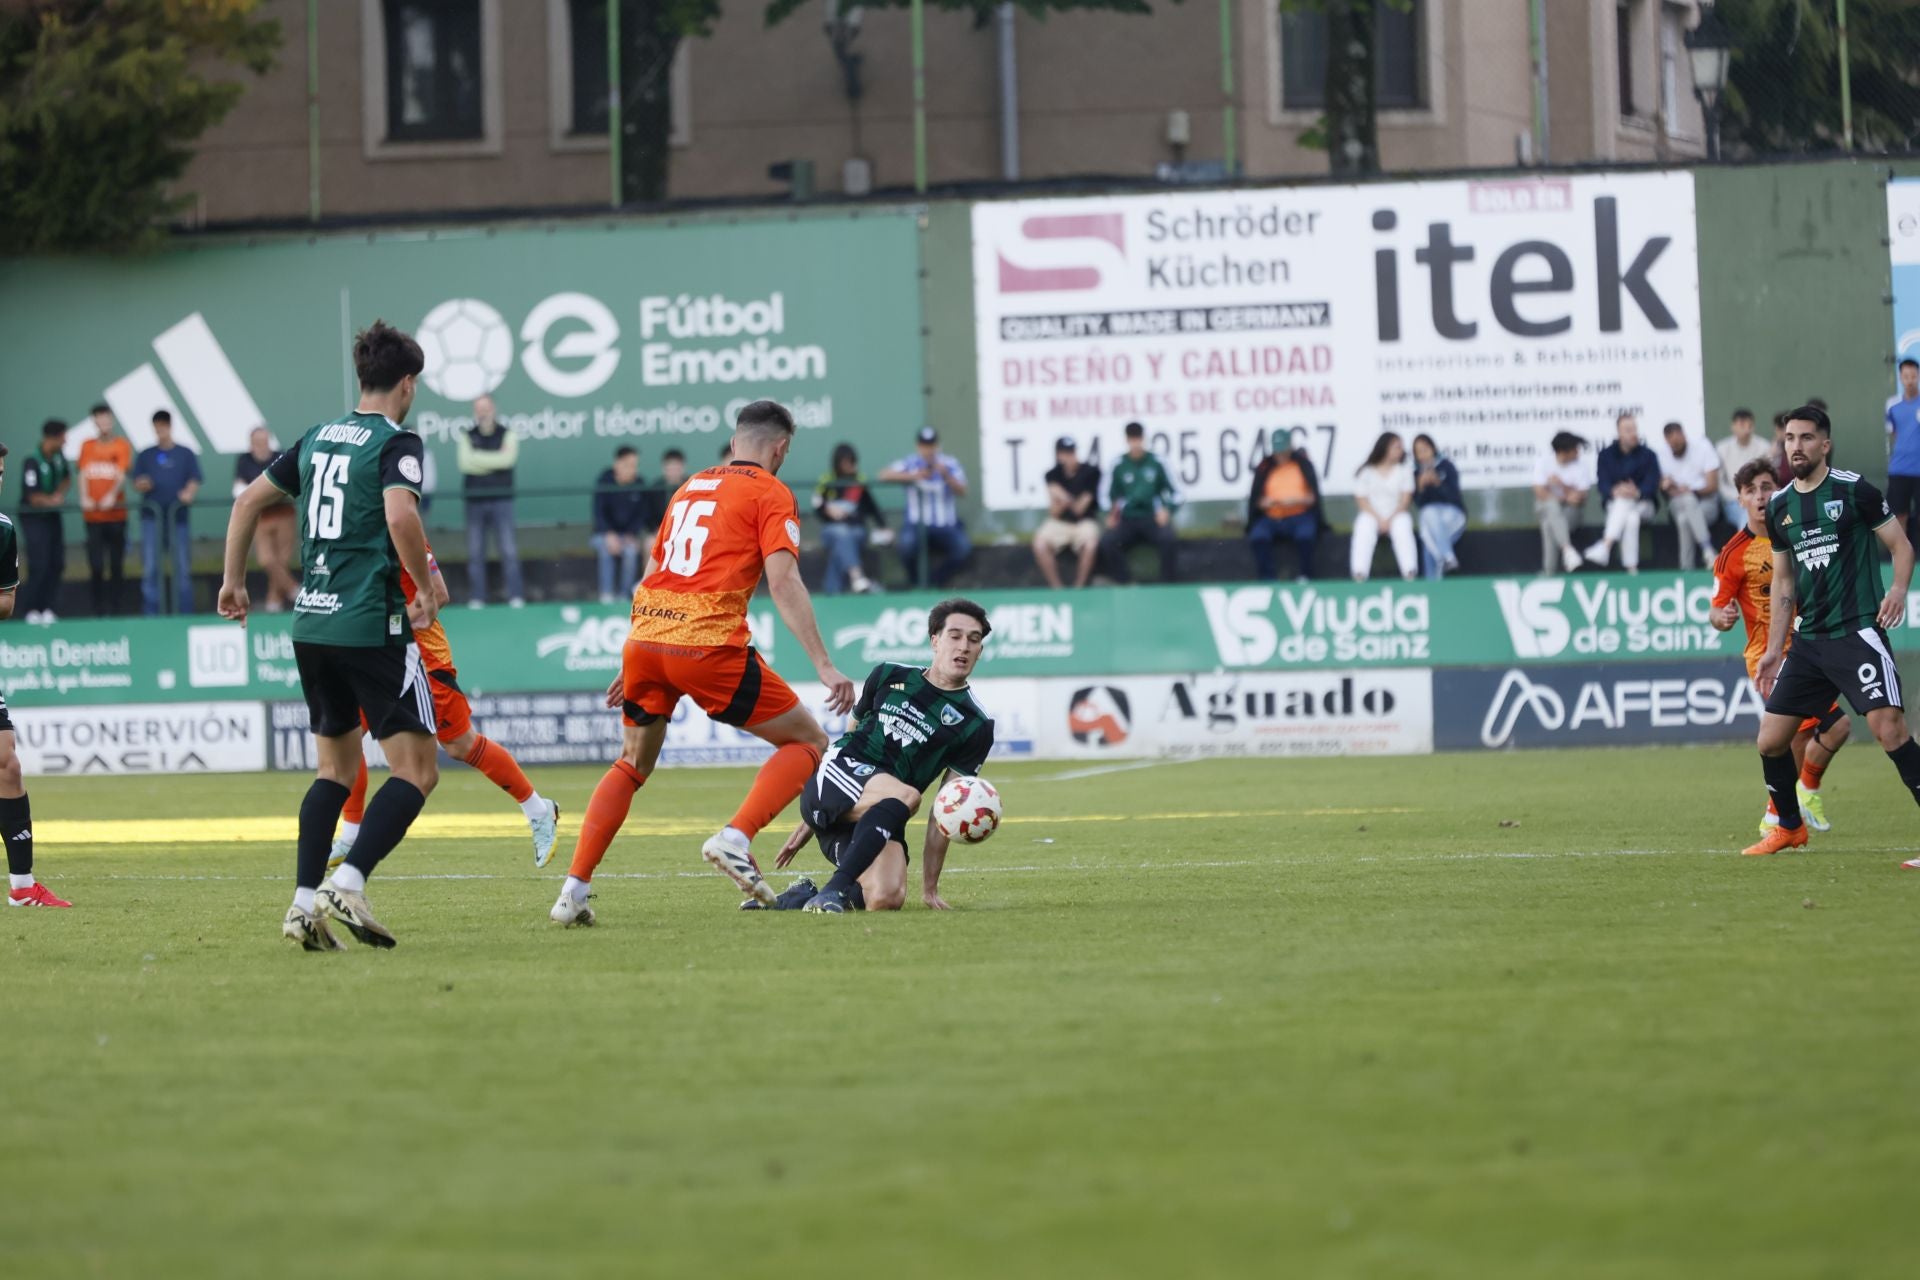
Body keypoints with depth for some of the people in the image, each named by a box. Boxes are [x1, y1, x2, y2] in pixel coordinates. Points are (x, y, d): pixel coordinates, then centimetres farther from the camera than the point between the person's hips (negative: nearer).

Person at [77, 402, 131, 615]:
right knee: (95, 566, -4)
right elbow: (83, 474, 5)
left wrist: (112, 495, -24)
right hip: (93, 516, 1)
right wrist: (84, 497, -13)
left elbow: (122, 474, -7)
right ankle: (98, 612, 2)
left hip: (116, 514, -1)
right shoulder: (87, 446, 10)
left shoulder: (121, 445, 3)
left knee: (116, 566, 2)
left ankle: (114, 610, 8)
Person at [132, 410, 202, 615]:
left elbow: (194, 481, 5)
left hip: (179, 515, 0)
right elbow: (137, 484, 11)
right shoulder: (145, 455, 12)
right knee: (150, 567, -5)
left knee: (183, 567, 1)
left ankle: (185, 612, 7)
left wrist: (188, 492, -16)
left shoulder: (186, 454, 10)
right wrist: (142, 485, -12)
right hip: (152, 516, 0)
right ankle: (150, 613, -2)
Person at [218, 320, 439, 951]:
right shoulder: (396, 443, -8)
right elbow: (400, 516, -25)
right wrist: (427, 589, -11)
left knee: (336, 767, 18)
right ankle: (348, 885, -19)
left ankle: (305, 901, 8)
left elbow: (249, 500, 20)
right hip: (371, 625, -7)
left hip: (311, 623, 7)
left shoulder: (318, 439, 14)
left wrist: (233, 580, 30)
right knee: (416, 771, -4)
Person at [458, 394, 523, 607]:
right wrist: (494, 460, -9)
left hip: (501, 501, -1)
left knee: (509, 551, -6)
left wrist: (477, 457, -9)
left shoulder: (506, 435, 6)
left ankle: (516, 597, -5)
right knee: (475, 553, 1)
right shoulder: (467, 436, 8)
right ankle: (476, 599, 5)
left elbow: (508, 458, -12)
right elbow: (464, 463, -7)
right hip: (475, 501, 1)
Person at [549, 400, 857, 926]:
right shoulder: (770, 494, 4)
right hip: (709, 644, -6)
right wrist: (825, 667, -12)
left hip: (644, 639, 6)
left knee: (632, 764, 23)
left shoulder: (691, 487, 23)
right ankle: (735, 839, -12)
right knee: (808, 742, 7)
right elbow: (783, 583, -9)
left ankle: (574, 889, 12)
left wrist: (633, 666, 35)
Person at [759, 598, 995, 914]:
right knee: (906, 795, -35)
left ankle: (803, 897, -6)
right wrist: (808, 821, 23)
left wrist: (930, 885, -2)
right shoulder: (889, 677, 12)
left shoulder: (975, 727, 7)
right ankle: (833, 890, -35)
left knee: (887, 898, -30)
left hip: (876, 819, 0)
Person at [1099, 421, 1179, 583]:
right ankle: (1125, 582, -19)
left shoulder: (1156, 463, 3)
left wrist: (1167, 510, -13)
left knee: (1169, 539, -33)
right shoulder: (1119, 465, 5)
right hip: (1127, 520, 1)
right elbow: (1111, 496, 12)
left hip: (1153, 519, -1)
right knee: (1106, 542, -28)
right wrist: (1111, 513, -7)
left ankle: (1167, 584, -19)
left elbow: (1174, 494, 5)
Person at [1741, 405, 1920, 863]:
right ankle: (1789, 827, 29)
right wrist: (1774, 649, 18)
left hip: (1857, 632, -6)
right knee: (1771, 740, 5)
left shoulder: (1854, 490, -5)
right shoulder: (1779, 507, 12)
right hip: (1808, 640, 6)